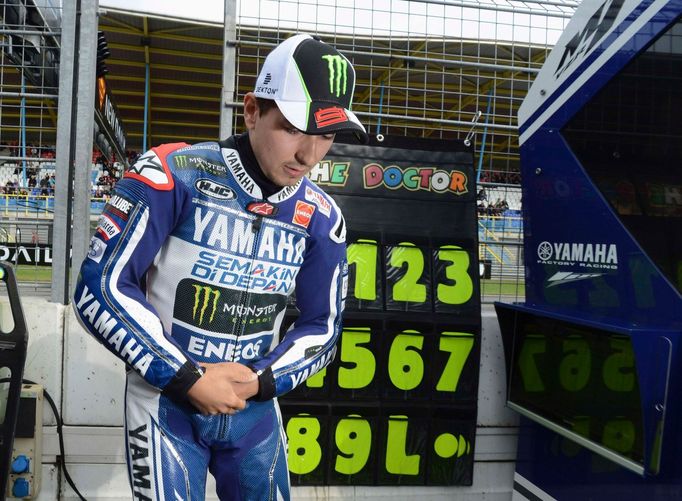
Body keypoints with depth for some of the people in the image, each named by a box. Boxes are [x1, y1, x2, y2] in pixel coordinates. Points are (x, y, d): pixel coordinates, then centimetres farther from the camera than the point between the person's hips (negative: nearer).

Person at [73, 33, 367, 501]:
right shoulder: (172, 174, -16)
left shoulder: (320, 216, -4)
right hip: (166, 404, -3)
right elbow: (100, 288, -16)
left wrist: (259, 382, -13)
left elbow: (322, 325, 3)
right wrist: (188, 379, -18)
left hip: (256, 410, 4)